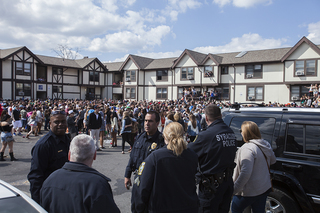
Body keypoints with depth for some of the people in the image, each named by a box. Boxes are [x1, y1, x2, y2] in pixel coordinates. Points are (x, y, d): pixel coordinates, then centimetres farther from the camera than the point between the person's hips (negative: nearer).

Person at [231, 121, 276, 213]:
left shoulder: (247, 149, -25)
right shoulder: (266, 145, 2)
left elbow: (245, 173, -30)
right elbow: (272, 160, 20)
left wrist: (235, 189, -23)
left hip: (249, 192, -8)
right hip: (265, 188, 8)